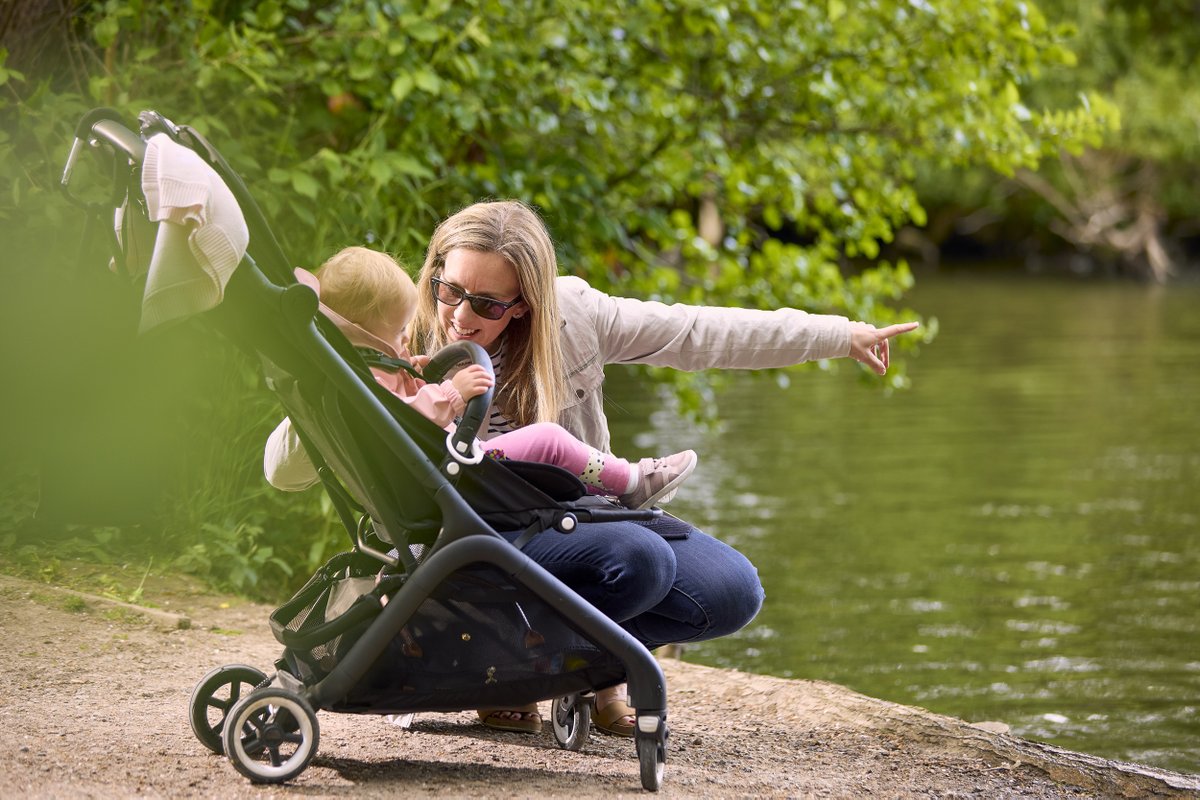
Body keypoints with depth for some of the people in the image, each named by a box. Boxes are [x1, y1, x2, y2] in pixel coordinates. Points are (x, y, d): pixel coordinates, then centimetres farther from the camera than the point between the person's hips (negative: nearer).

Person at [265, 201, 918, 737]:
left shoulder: (571, 313, -10)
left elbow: (699, 334, -3)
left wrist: (839, 336, 0)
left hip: (585, 514, 5)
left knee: (732, 592, -11)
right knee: (637, 560, -32)